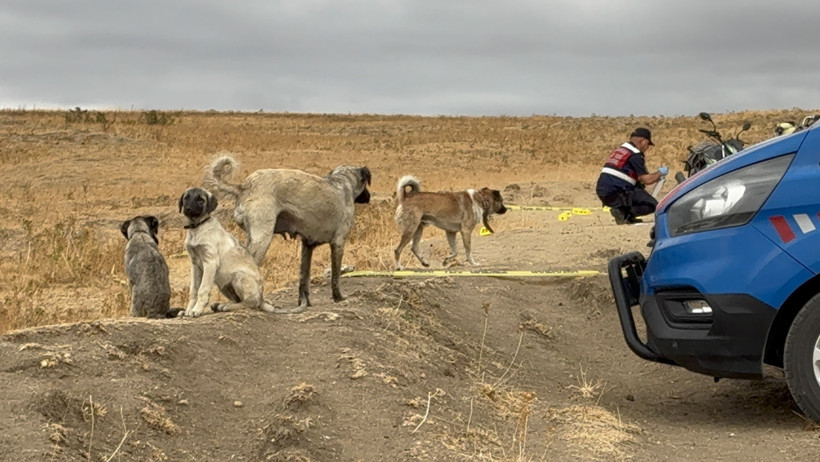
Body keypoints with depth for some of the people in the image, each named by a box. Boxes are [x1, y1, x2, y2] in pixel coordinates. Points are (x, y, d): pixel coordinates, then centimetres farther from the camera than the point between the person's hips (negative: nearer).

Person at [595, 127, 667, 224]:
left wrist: (656, 177, 26)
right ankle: (622, 213, -14)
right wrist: (660, 173, 10)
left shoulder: (619, 150, 22)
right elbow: (646, 180, -9)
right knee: (652, 205, -3)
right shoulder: (635, 155, -7)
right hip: (615, 194, -9)